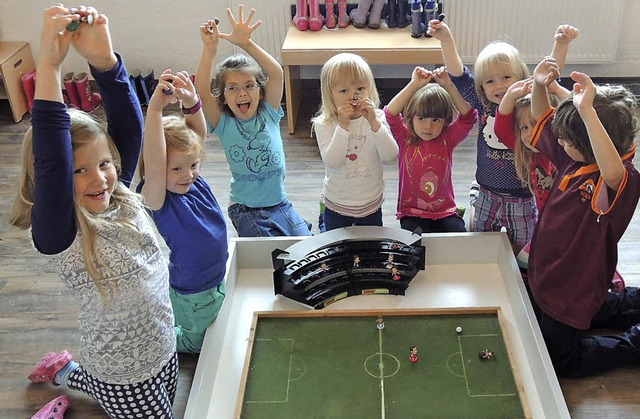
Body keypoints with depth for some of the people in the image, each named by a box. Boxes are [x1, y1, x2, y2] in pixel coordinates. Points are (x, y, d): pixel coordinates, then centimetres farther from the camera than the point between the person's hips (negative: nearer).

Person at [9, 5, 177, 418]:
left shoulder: (120, 197, -10)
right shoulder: (59, 233, -26)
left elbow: (128, 125, -21)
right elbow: (50, 163, -44)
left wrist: (104, 58, -36)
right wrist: (49, 67, -48)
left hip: (161, 350, 7)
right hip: (125, 380, -7)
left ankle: (67, 372, 45)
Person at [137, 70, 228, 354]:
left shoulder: (193, 181, -12)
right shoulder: (158, 200, -29)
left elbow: (199, 135, -16)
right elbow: (153, 162, -48)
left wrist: (192, 102, -36)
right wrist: (155, 109, -58)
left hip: (217, 281, 7)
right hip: (191, 295, -6)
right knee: (197, 342, 17)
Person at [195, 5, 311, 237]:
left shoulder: (269, 115, -4)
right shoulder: (224, 124, -7)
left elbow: (277, 73, -20)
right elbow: (202, 92, -24)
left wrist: (246, 44, -31)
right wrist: (210, 49, -34)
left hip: (280, 203, 3)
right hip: (245, 209, -3)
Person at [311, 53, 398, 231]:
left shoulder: (376, 118, -10)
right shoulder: (324, 124, -15)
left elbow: (390, 155, -21)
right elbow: (332, 161, -27)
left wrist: (374, 122, -31)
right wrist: (343, 125, -34)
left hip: (371, 204, 2)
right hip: (336, 205, -1)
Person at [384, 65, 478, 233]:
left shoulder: (447, 139, 1)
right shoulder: (405, 139, -2)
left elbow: (468, 117, -12)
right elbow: (391, 113, -18)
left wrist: (448, 86, -21)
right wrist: (415, 85, -25)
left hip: (445, 212, 2)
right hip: (412, 213, -2)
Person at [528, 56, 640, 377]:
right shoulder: (574, 158, -8)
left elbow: (613, 171, -57)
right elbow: (542, 117, 3)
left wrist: (587, 111, -60)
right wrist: (539, 85, -17)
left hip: (573, 287, -8)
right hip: (548, 274, 8)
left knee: (559, 360, 9)